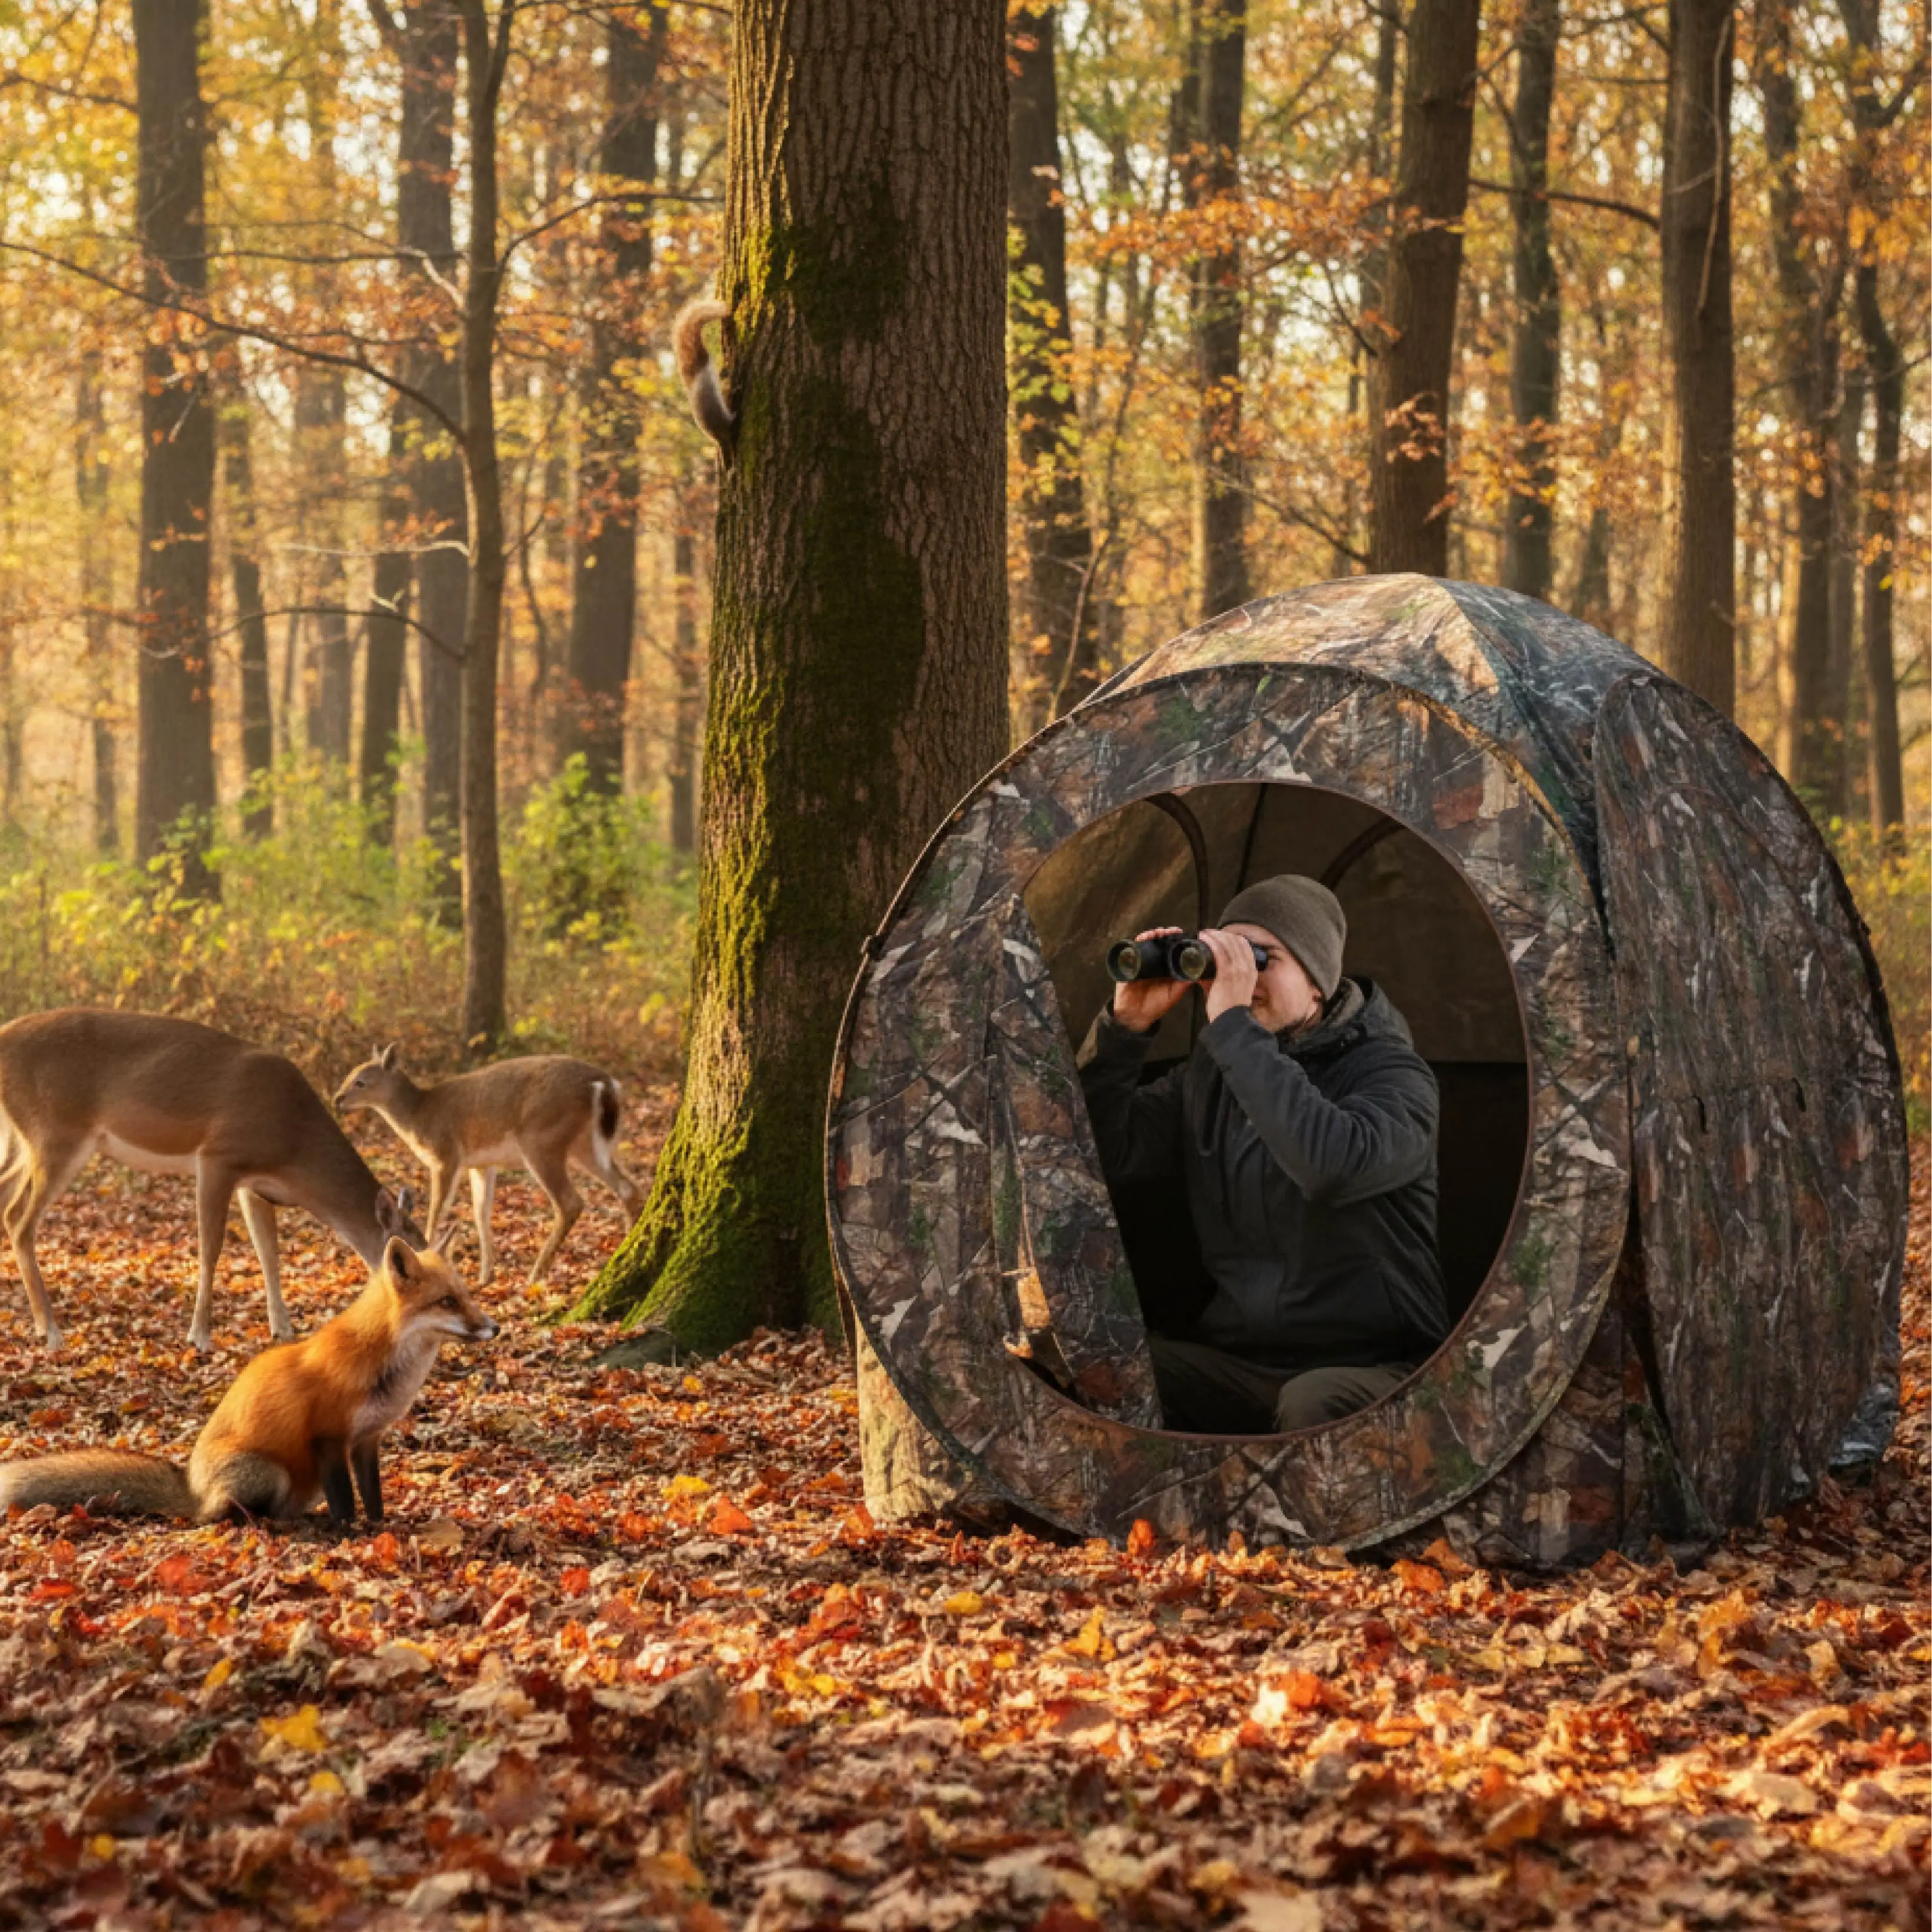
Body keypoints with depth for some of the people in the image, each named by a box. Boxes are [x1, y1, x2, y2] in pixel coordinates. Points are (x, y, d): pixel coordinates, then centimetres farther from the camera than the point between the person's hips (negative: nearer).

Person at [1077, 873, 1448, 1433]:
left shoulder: (1389, 1070, -7)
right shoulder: (1210, 1072, 12)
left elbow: (1334, 1166, -29)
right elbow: (1103, 1156, 5)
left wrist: (1233, 1026, -25)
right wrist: (1126, 1025, -5)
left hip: (1369, 1366, -4)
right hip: (1237, 1360, 5)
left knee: (1314, 1404, -38)